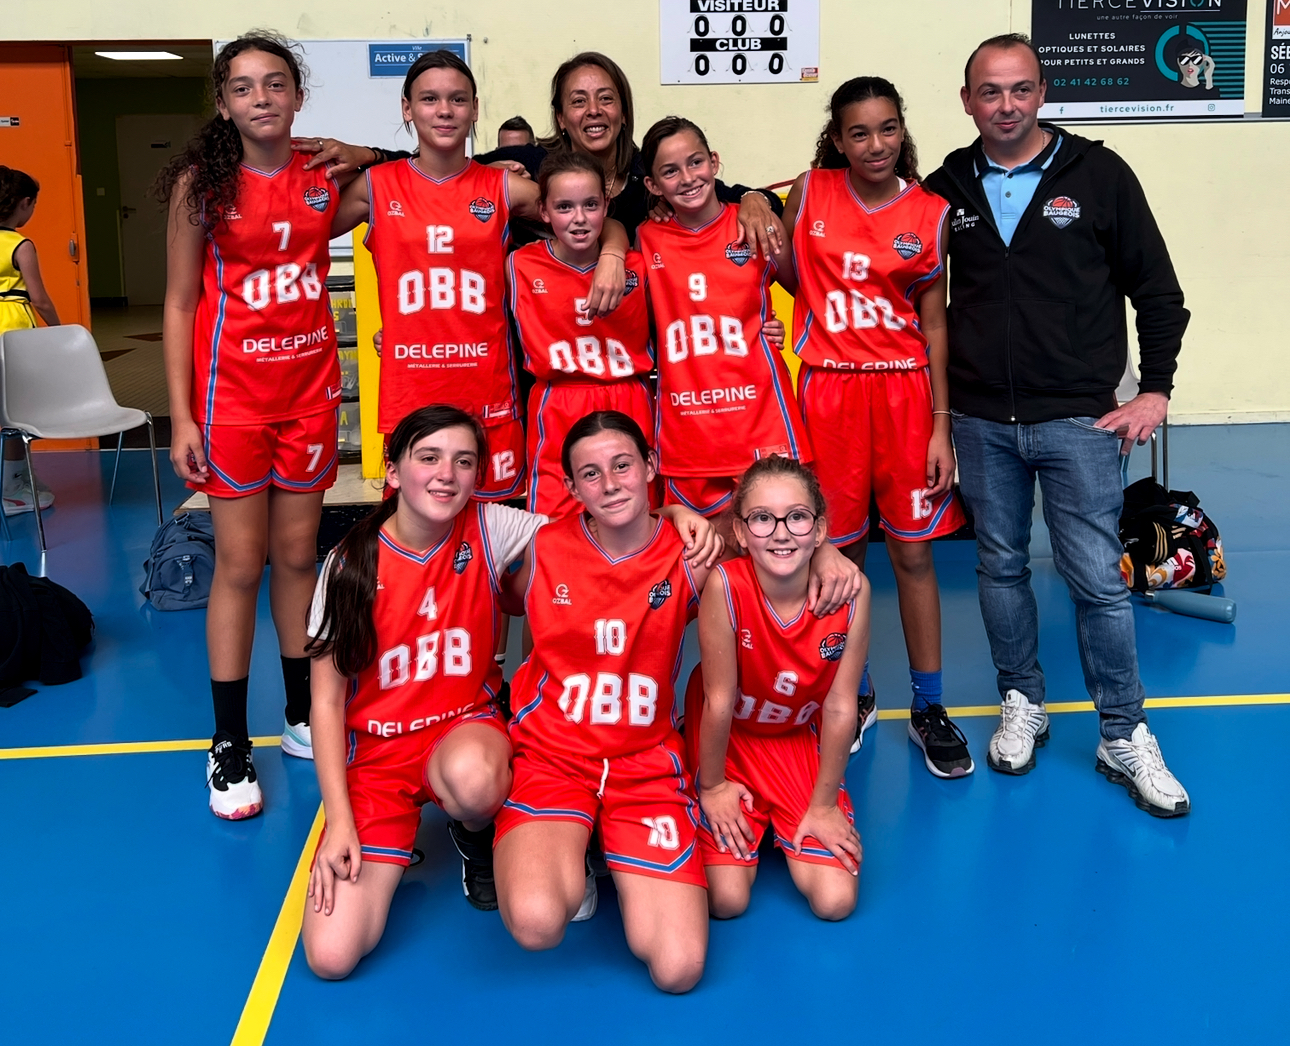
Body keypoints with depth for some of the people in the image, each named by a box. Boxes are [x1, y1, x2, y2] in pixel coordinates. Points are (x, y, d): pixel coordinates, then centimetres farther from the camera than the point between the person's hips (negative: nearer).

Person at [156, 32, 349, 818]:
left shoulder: (325, 184, 3)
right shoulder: (202, 185, -4)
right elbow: (180, 304, -4)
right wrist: (181, 416, -9)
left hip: (310, 391, 3)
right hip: (232, 393, -3)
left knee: (298, 554, 9)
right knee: (240, 563, 0)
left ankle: (304, 717, 22)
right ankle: (230, 746, 10)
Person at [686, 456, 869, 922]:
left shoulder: (850, 591, -26)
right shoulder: (725, 586, -32)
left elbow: (840, 708, -16)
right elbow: (719, 700, -20)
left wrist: (823, 805, -8)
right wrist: (712, 787, -8)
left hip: (801, 740, 2)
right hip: (727, 739, -2)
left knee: (835, 900, -7)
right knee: (727, 899, -9)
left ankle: (784, 827, 22)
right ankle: (747, 823, 22)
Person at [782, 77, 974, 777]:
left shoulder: (929, 214, 0)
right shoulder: (809, 193, 1)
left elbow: (934, 324, 1)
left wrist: (942, 425, -3)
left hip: (904, 390, 0)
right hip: (828, 391, 0)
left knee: (913, 551, 4)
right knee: (840, 551, 8)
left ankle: (928, 707, 17)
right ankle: (850, 694, 25)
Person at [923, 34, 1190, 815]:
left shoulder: (1098, 174, -3)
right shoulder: (948, 186, 4)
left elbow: (1157, 292, 1)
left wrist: (1154, 391, -5)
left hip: (1079, 420, -2)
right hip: (982, 421, 3)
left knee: (1098, 577, 0)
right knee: (1001, 566, 12)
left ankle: (1125, 737, 14)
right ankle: (1023, 704, 30)